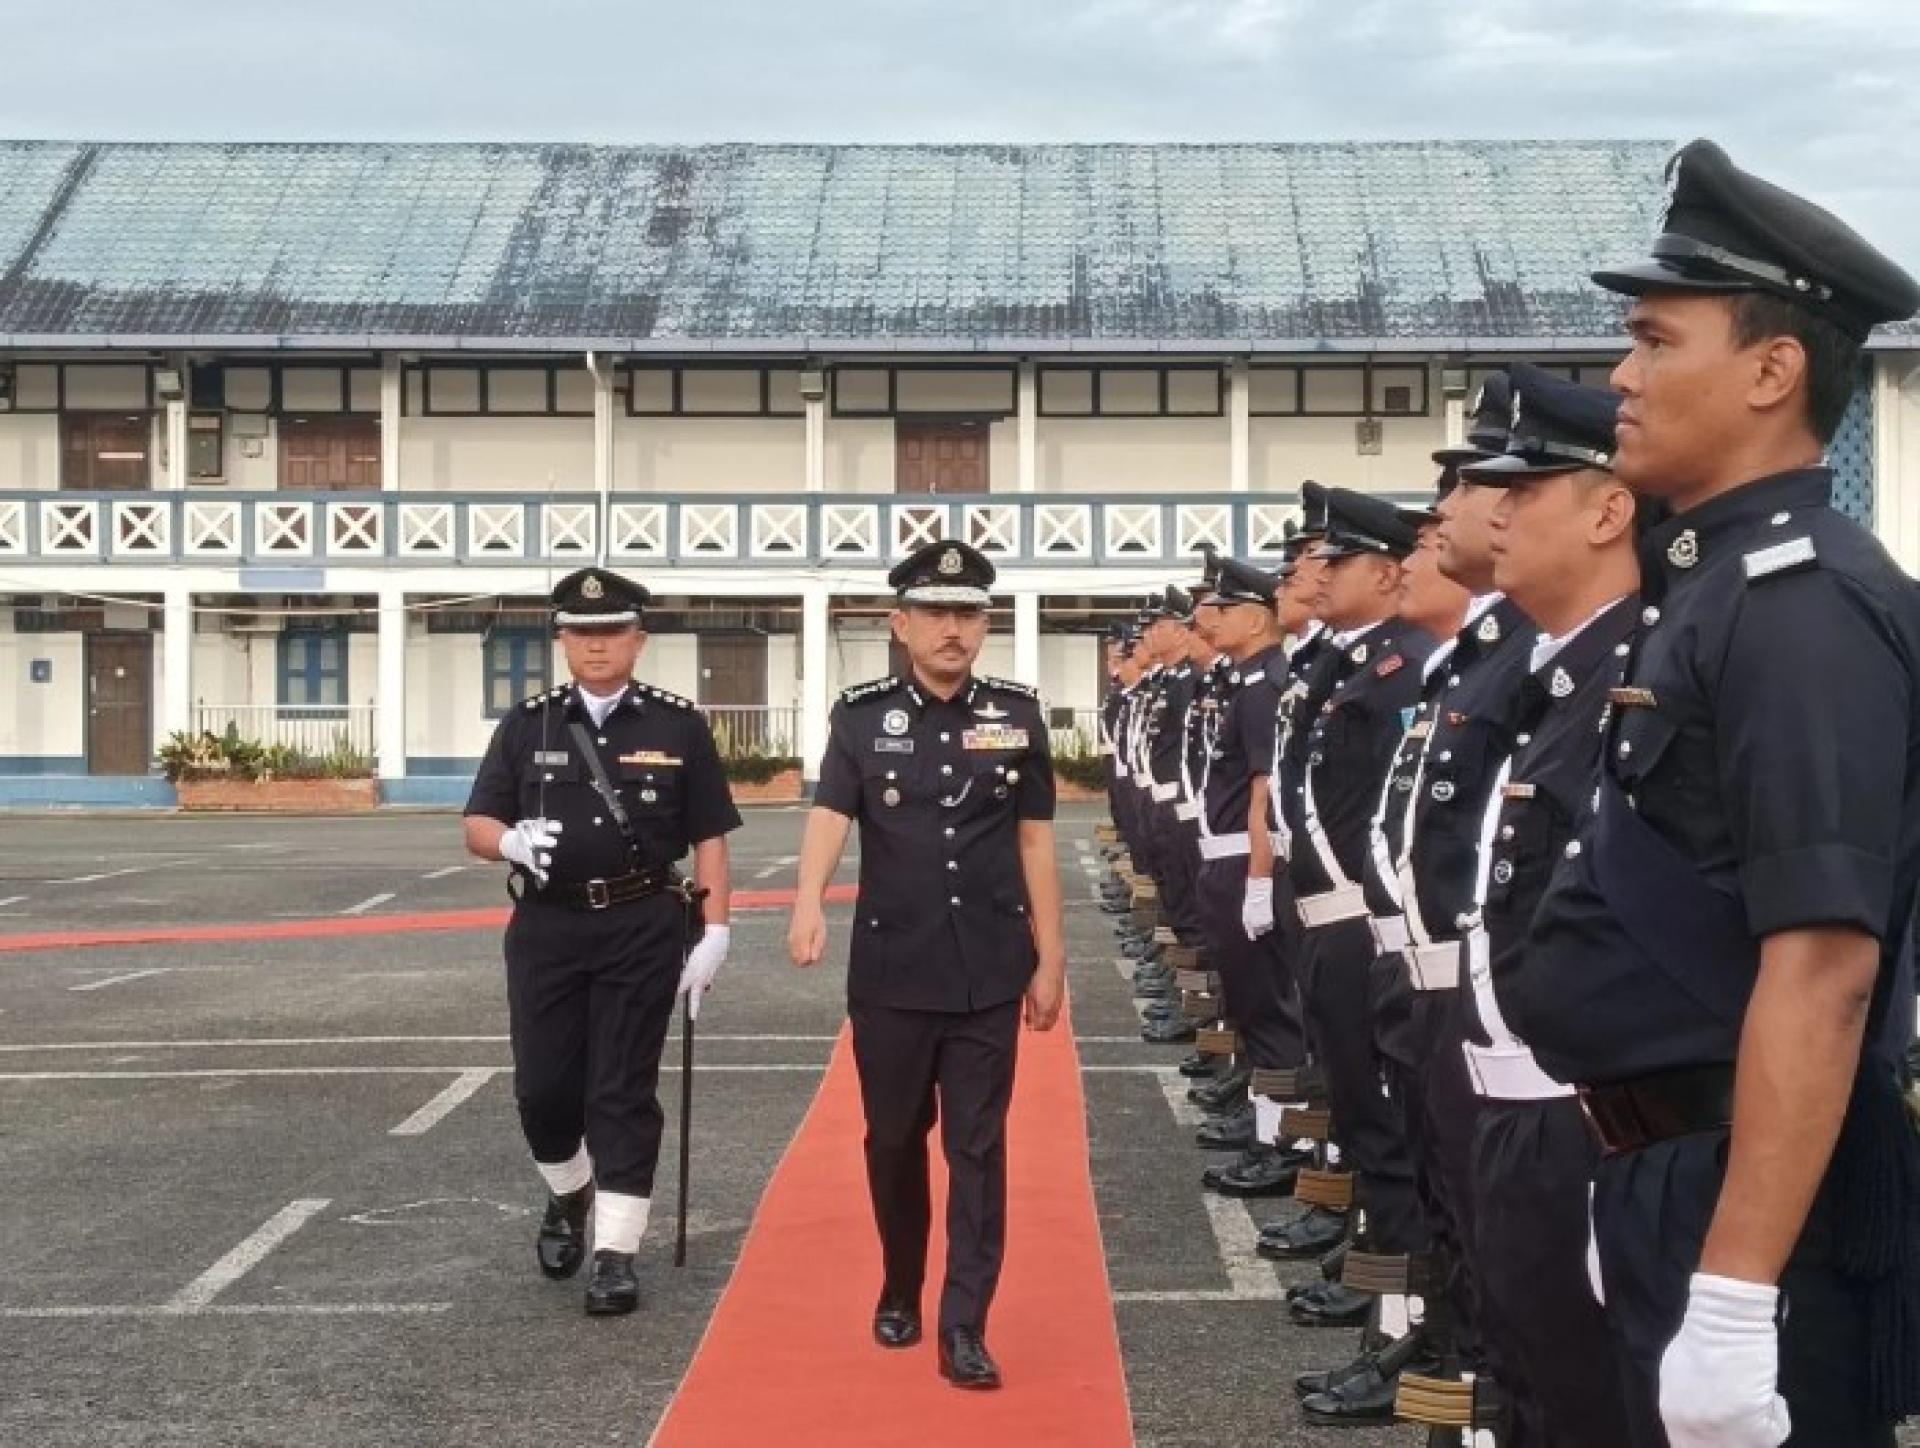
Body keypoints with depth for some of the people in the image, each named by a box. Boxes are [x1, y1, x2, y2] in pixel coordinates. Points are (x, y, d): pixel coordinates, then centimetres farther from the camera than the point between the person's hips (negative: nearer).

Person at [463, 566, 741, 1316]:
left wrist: (715, 931, -6)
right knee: (542, 1086, 5)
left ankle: (616, 1252, 7)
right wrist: (512, 841, -18)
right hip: (546, 929, 2)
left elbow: (709, 837, 2)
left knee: (623, 1091, 0)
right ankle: (568, 1195, 34)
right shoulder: (527, 725, 6)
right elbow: (476, 826, 5)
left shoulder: (678, 727, 1)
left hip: (643, 929, -2)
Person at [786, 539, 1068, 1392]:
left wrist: (1050, 961, 5)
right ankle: (899, 1292, 33)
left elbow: (1035, 843, 5)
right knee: (894, 1138, 13)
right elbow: (829, 814, -16)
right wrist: (809, 905, -35)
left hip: (990, 973, 0)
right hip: (891, 970, 0)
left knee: (977, 1145, 0)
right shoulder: (862, 716, -2)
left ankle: (964, 1328, 5)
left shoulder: (1018, 715, 2)